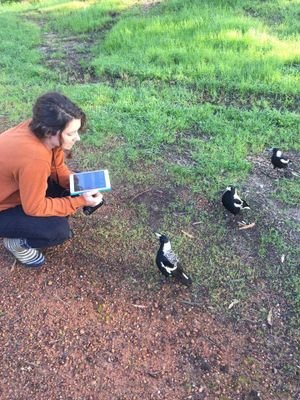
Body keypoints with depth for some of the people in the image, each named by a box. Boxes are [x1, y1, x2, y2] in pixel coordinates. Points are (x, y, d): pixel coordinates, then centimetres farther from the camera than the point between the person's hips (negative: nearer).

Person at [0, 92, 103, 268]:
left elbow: (58, 168, 0)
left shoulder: (39, 129, -16)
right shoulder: (34, 157, -40)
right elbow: (35, 208, -27)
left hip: (16, 189, 8)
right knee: (58, 230, -20)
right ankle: (17, 242, 7)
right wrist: (80, 201, -25)